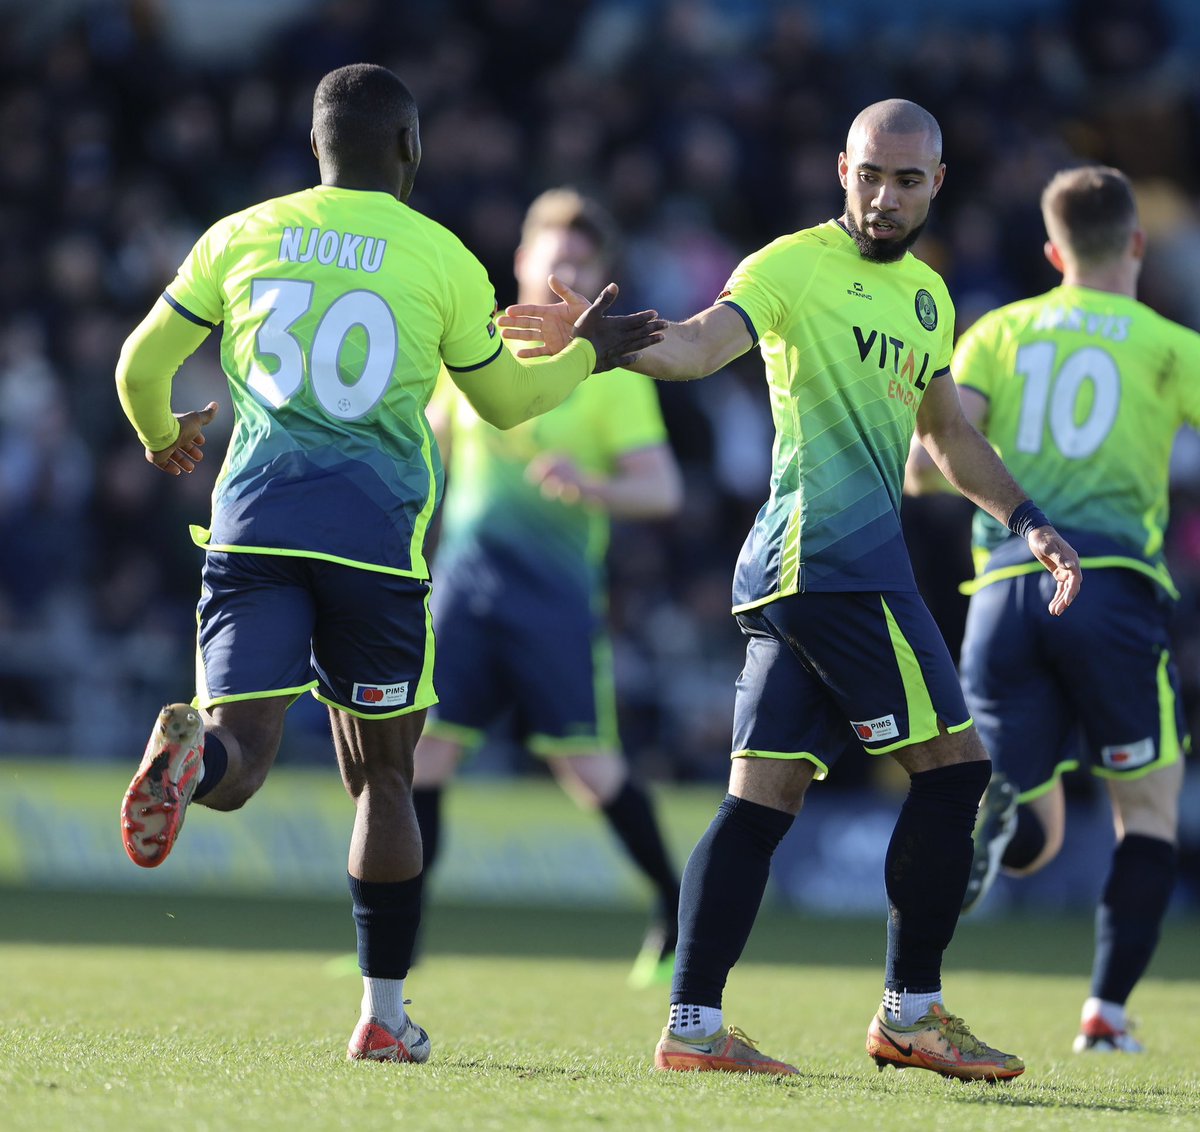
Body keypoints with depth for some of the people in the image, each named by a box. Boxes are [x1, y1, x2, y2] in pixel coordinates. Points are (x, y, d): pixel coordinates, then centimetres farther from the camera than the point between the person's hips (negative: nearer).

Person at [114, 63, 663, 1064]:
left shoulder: (241, 237, 9)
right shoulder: (444, 259, 5)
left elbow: (141, 367, 15)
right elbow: (506, 400, 18)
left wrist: (164, 439, 37)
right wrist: (587, 354, 36)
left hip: (253, 521, 1)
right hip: (376, 532, -1)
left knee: (240, 758, -6)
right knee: (383, 777, 13)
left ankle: (192, 753, -45)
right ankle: (385, 1015, 15)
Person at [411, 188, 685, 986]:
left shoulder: (612, 375, -2)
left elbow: (663, 490, -9)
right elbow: (433, 442, 26)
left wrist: (588, 487, -27)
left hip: (558, 592, -3)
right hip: (464, 582, 4)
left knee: (588, 768, -4)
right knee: (424, 748, -5)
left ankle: (676, 905, 14)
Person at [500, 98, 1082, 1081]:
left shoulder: (927, 293, 22)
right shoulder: (798, 266, -4)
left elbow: (948, 432, 33)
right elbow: (703, 342, -20)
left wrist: (1027, 520, 27)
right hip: (835, 557, -8)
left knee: (766, 794, 3)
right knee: (952, 764, -6)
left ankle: (691, 1025, 1)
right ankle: (912, 1014, 1)